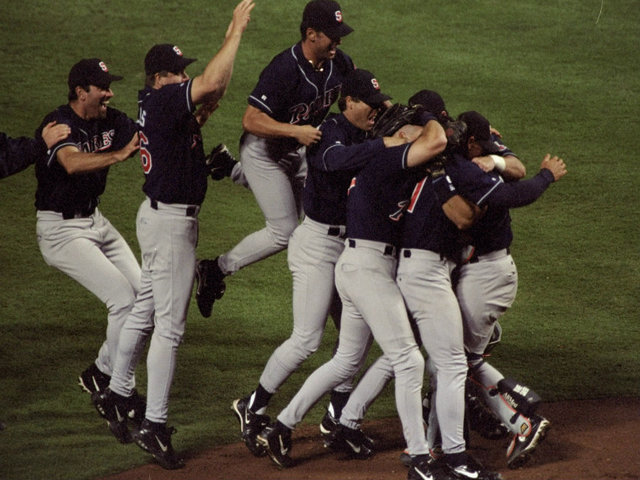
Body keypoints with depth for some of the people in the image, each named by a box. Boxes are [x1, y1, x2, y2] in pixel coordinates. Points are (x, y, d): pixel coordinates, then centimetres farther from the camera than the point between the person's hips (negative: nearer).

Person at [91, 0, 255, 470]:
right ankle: (155, 424, -7)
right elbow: (212, 82, -32)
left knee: (147, 309, 21)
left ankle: (117, 395, 33)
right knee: (170, 324, -8)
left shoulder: (160, 103, 7)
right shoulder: (163, 100, -20)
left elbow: (214, 88, 17)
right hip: (171, 222, -10)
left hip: (162, 216, 10)